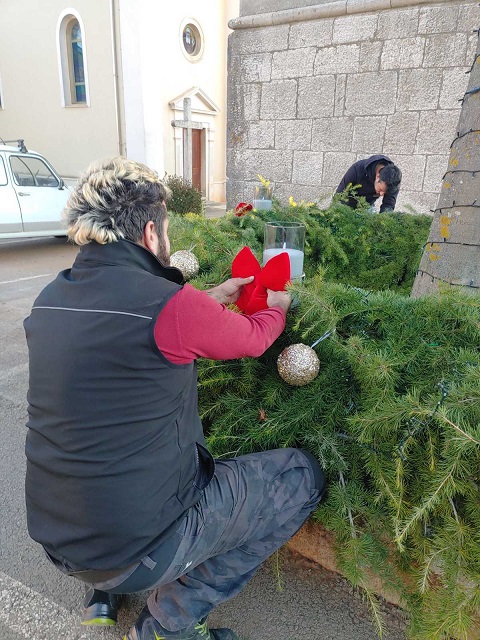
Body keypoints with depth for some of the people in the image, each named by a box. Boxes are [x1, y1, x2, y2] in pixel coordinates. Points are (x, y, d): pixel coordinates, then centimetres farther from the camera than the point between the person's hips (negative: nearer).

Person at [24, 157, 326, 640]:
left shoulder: (50, 301, -2)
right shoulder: (171, 306, -24)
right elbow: (253, 340, -4)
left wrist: (211, 300, 18)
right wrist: (277, 306, 18)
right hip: (138, 550, -7)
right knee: (303, 475, 4)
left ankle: (103, 592, 30)